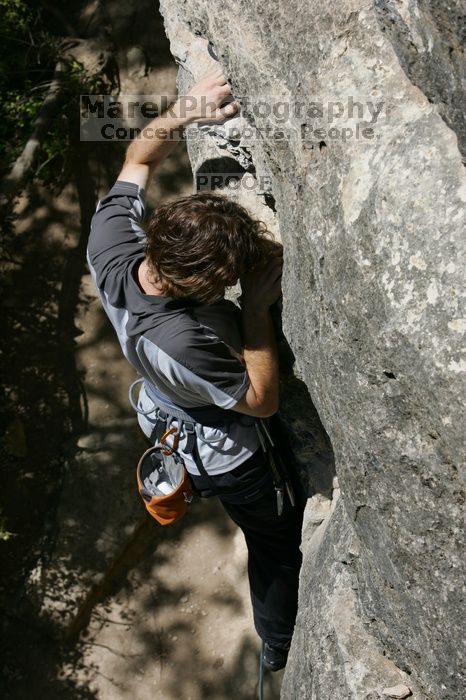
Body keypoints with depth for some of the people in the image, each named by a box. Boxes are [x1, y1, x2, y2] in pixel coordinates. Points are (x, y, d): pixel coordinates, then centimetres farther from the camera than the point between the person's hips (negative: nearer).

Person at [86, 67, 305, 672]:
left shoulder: (112, 241, -29)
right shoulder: (183, 341, -47)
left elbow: (138, 159, -10)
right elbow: (263, 401, -30)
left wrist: (183, 112, -26)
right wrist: (256, 305, -33)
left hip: (168, 424, 7)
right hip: (227, 458, -7)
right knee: (279, 543, 23)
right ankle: (280, 648, 51)